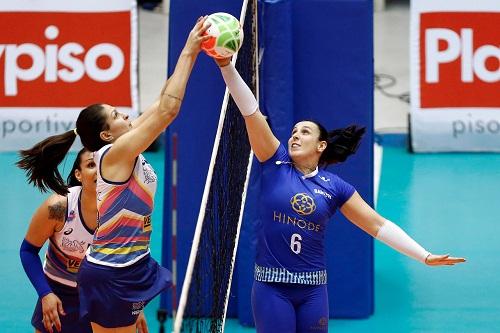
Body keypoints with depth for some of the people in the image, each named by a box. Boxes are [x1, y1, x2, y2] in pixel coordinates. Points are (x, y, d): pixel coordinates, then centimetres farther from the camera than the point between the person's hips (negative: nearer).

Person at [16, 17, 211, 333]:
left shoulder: (126, 154, 7)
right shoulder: (113, 154, -17)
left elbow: (161, 105, 11)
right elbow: (168, 109, -21)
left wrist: (191, 53, 8)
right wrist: (187, 53, -15)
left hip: (129, 269, 9)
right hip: (111, 275, -9)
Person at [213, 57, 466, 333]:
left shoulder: (334, 186, 4)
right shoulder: (276, 163, 1)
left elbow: (378, 225, 4)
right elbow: (250, 111, -8)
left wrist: (425, 256, -2)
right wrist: (226, 66, -17)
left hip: (313, 288, 2)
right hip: (271, 286, -2)